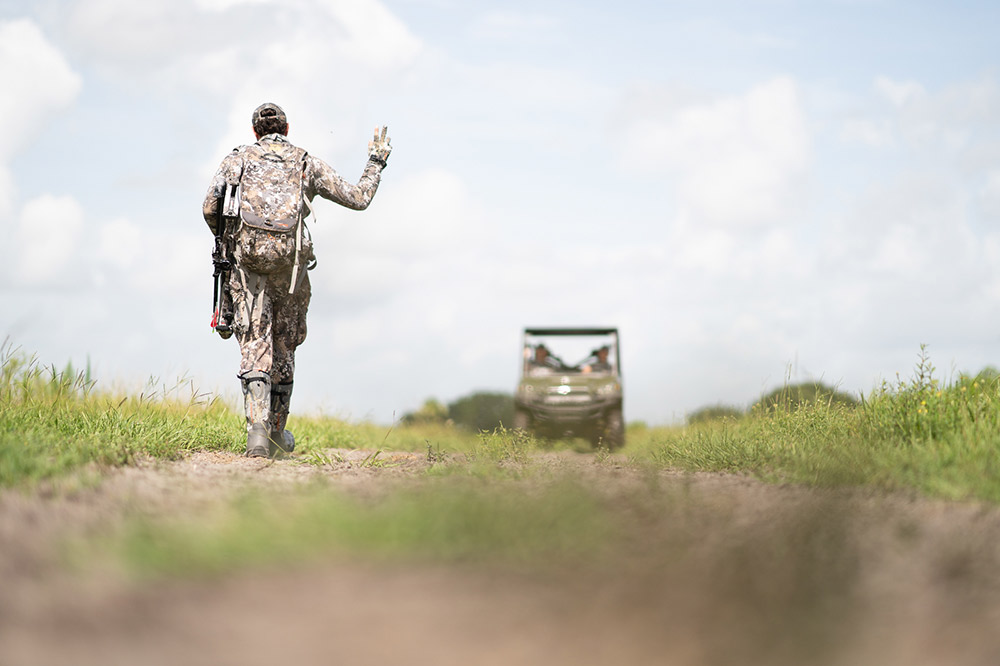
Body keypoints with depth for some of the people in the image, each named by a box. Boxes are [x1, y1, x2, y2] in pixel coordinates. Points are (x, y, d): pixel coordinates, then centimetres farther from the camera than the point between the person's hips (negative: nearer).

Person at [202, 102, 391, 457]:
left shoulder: (237, 159, 14)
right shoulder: (307, 163, 14)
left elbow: (210, 208, 4)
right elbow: (358, 198, 15)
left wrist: (226, 239, 24)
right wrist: (376, 163, 31)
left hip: (247, 258, -1)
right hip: (289, 261, 1)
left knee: (254, 345, -3)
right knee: (284, 345, 15)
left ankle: (256, 430, -20)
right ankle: (276, 432, 24)